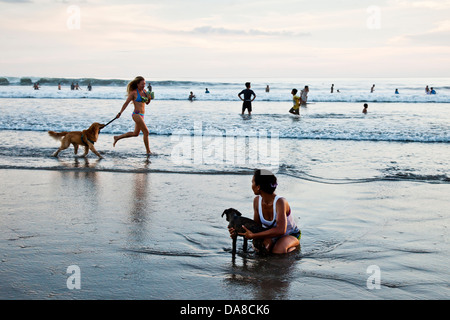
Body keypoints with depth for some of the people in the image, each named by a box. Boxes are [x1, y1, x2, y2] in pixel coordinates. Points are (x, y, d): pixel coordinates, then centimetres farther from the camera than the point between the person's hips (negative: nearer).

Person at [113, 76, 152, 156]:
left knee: (135, 133, 20)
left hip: (141, 115, 9)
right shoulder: (134, 92, -9)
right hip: (136, 114, -9)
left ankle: (117, 138, 34)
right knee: (146, 132, -9)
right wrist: (120, 113, -6)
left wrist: (149, 98, -2)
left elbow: (147, 103, 20)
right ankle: (148, 151, -2)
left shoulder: (144, 91, 11)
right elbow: (126, 103, -5)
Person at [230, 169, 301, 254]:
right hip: (273, 236, 3)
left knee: (278, 251, -33)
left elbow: (280, 230, -43)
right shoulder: (257, 201, -11)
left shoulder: (280, 202, -30)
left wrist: (253, 235, -44)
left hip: (291, 235, -3)